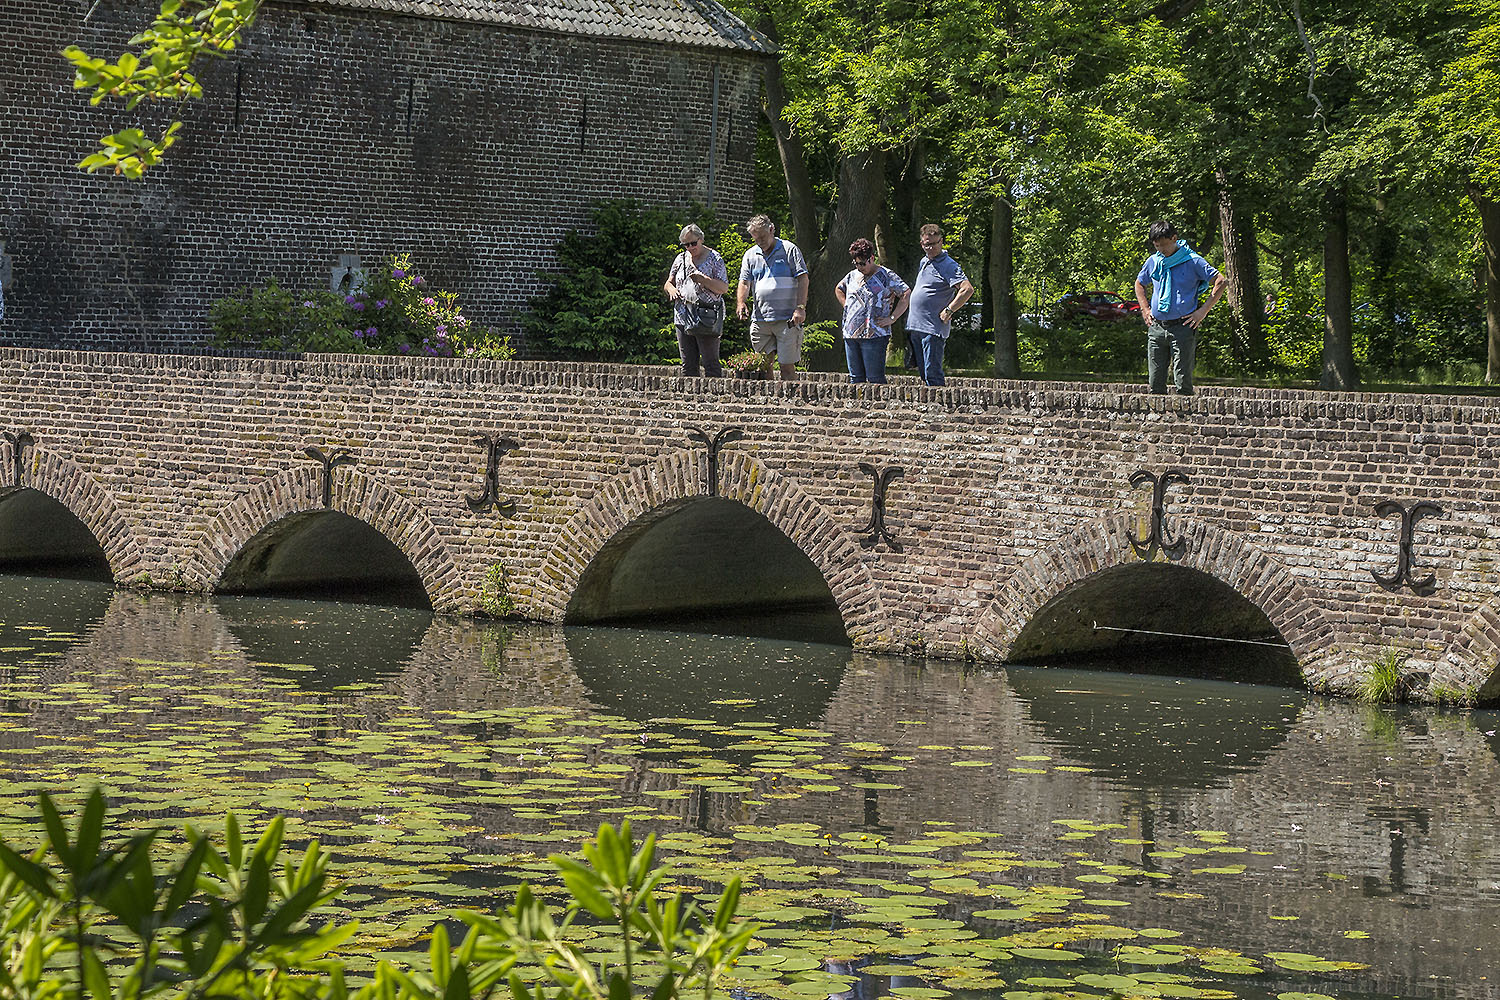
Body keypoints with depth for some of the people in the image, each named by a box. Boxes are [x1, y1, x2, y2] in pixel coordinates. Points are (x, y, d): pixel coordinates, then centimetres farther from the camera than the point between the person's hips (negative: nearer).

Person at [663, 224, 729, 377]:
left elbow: (724, 288, -7)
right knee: (688, 365, 5)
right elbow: (668, 283, 21)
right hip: (683, 316, 6)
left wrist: (703, 279, -21)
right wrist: (671, 289, -3)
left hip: (706, 317, -5)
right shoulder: (681, 259, 15)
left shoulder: (714, 259, -1)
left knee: (711, 364, -9)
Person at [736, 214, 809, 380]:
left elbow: (803, 279, -2)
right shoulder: (750, 255, 15)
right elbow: (744, 282, 11)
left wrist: (800, 307, -13)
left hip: (787, 319, -4)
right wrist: (741, 302, -10)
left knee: (787, 367, -6)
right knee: (763, 366, 4)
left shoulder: (789, 250, 2)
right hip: (760, 319, 4)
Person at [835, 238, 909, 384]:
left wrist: (892, 318, -12)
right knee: (855, 377, 8)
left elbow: (907, 295, -9)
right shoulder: (852, 275, 15)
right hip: (850, 334, 6)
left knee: (875, 378, -9)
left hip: (873, 336, -6)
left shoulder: (886, 276, -4)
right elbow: (839, 290, 34)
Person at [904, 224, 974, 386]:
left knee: (932, 374, -12)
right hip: (915, 328, 8)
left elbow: (968, 289, -22)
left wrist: (948, 311, -18)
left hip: (934, 329, -8)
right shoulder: (923, 261, 17)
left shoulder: (949, 266, -10)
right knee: (923, 372, 11)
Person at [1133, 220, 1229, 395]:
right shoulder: (1153, 261, 11)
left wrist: (1202, 311, -9)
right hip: (1156, 327, 5)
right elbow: (1139, 284, 30)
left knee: (1182, 381, -8)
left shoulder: (1192, 261, -4)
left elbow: (1222, 282, -5)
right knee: (1155, 382, 3)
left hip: (1182, 327, -5)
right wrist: (1145, 310, 15)